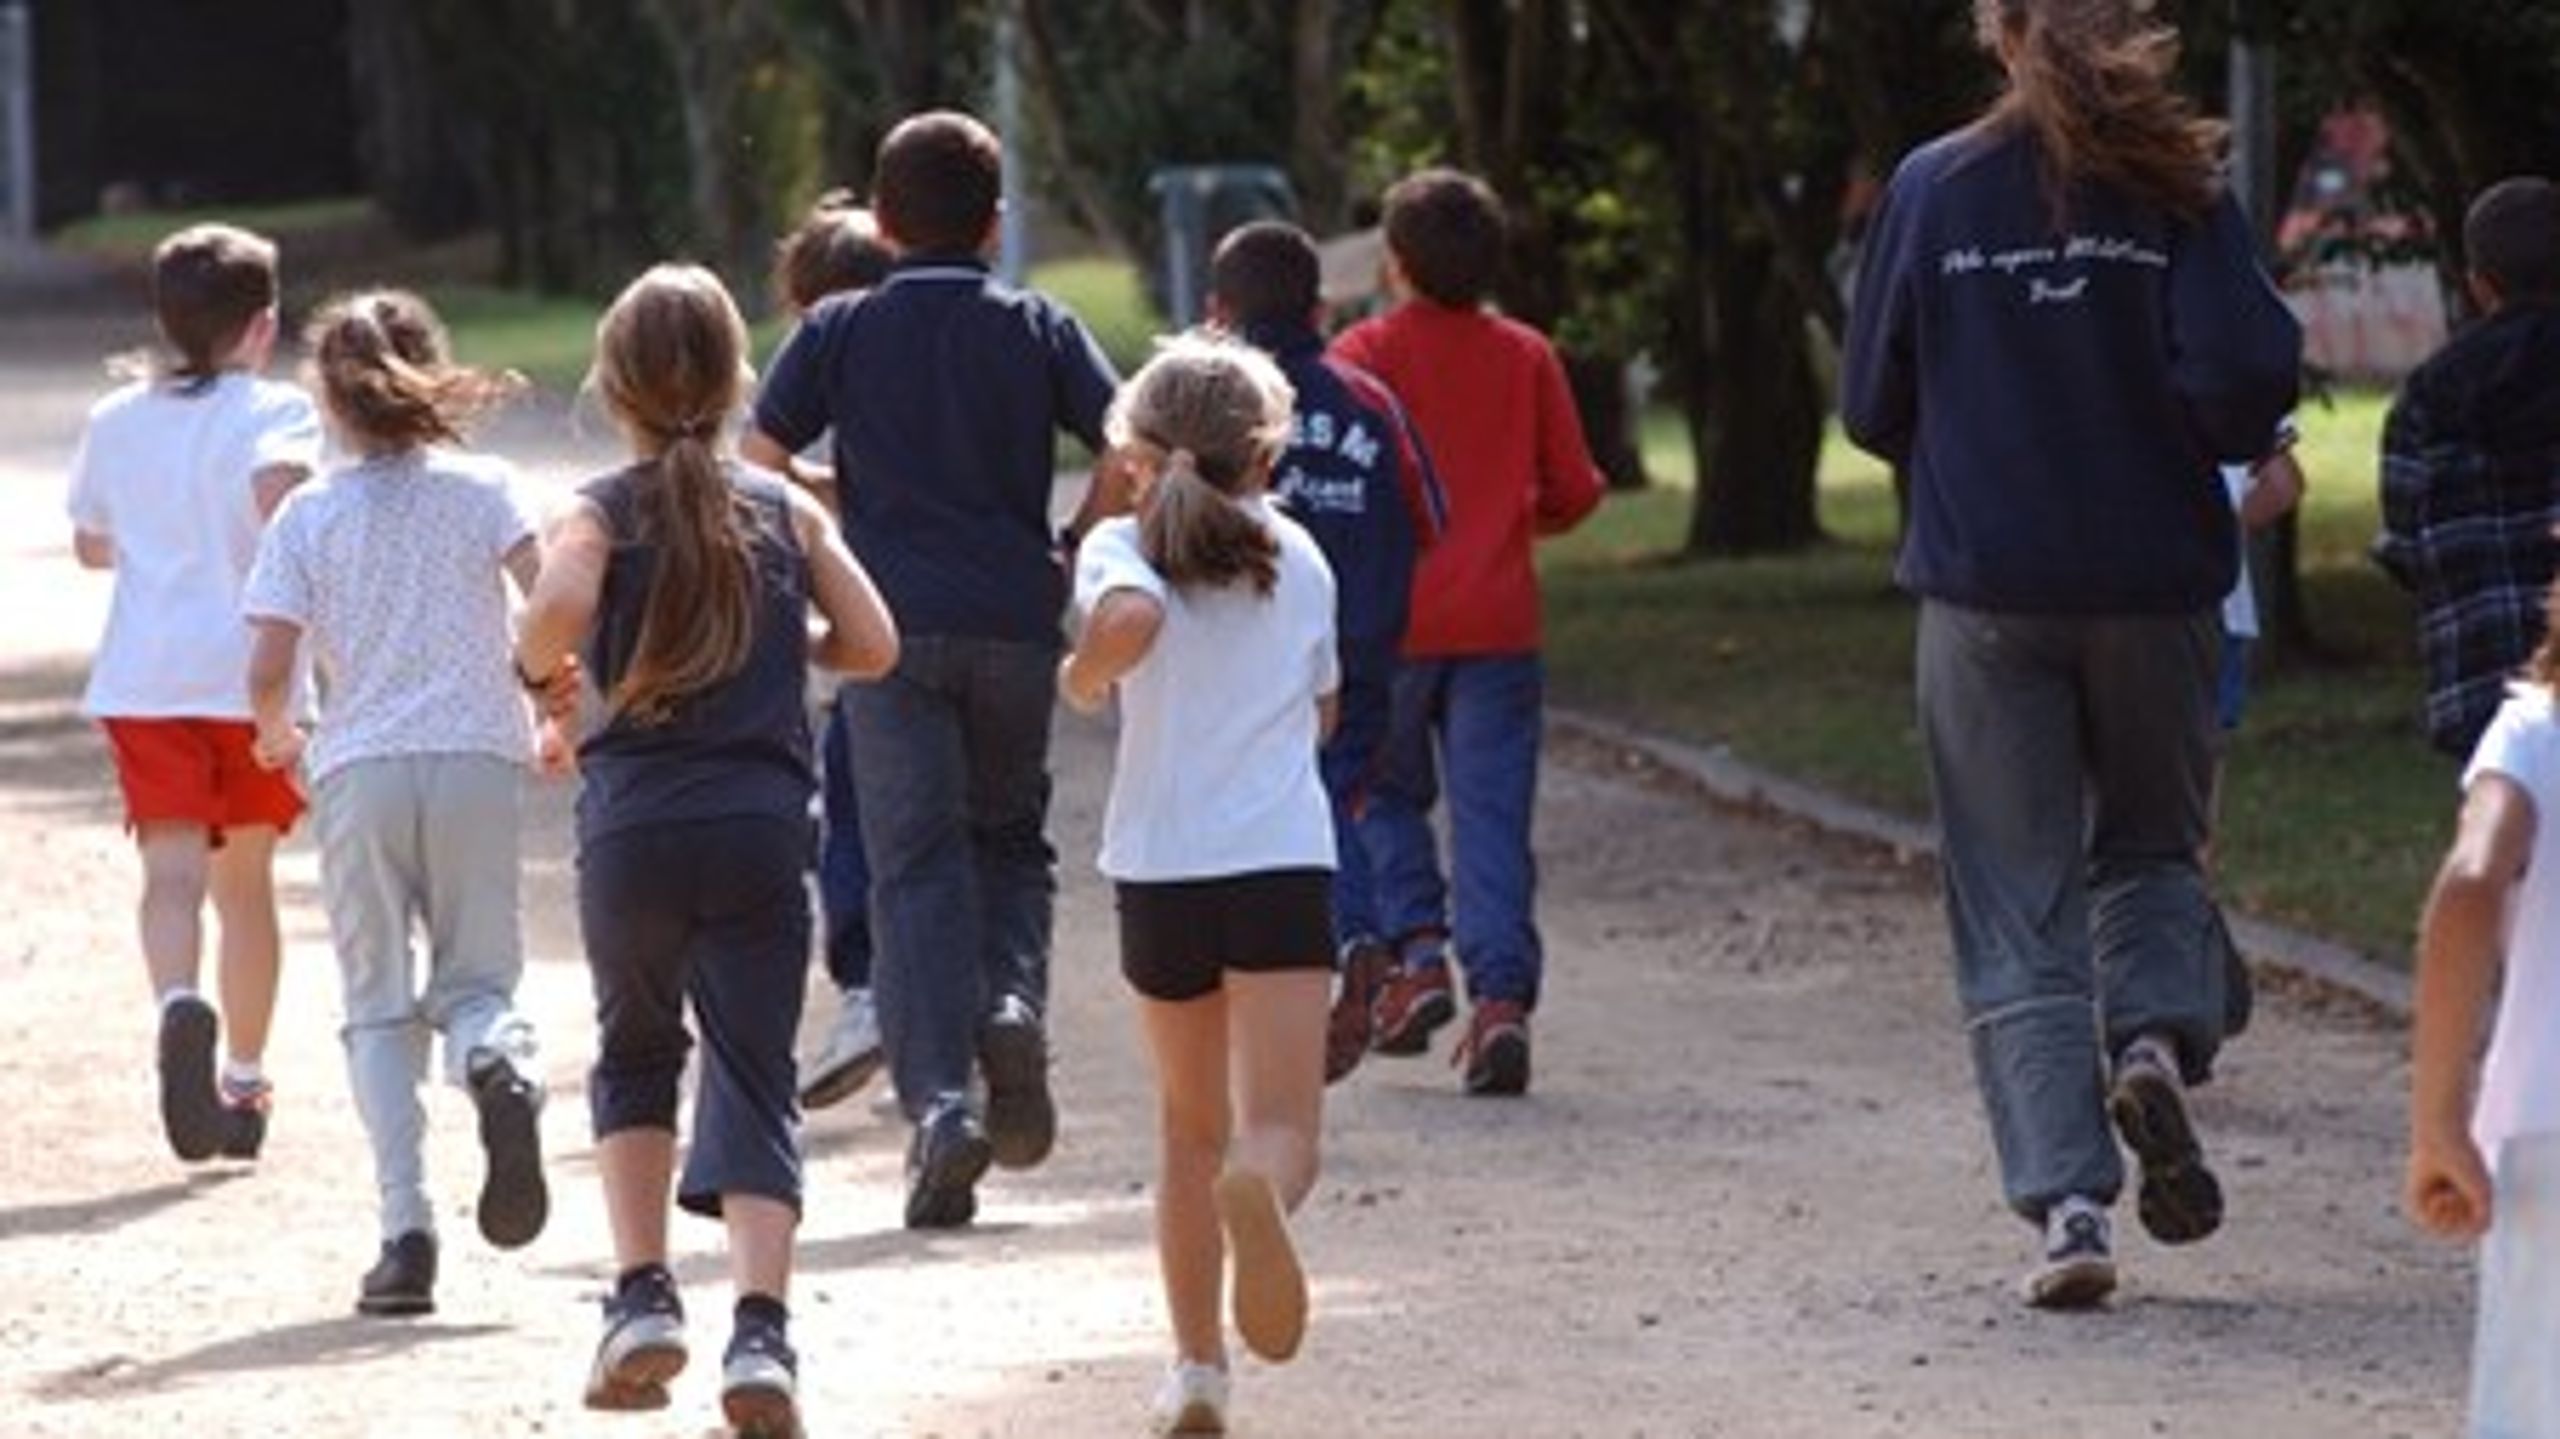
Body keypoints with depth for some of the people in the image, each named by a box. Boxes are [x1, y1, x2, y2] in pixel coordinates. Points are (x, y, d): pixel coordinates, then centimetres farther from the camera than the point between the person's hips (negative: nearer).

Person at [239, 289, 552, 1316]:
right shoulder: (481, 489, 5)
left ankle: (405, 1230, -7)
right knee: (477, 980, 11)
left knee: (379, 1009, 7)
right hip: (478, 758, 1)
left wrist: (276, 734, 21)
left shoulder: (307, 516, 4)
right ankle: (497, 1060, -28)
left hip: (359, 770, -1)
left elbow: (268, 669, -1)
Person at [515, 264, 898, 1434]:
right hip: (761, 826, 1)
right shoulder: (787, 511, 8)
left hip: (630, 826, 0)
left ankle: (642, 1297, 11)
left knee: (636, 1054, 22)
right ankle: (762, 1328, -17)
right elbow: (873, 644, 4)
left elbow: (561, 603, -20)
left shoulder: (601, 513, 0)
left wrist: (536, 669, 1)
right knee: (754, 1081, 0)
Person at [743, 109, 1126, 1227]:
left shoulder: (840, 330, 4)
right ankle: (1014, 1002, -11)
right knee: (1011, 837, 18)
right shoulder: (1039, 331, 6)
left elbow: (760, 459, -1)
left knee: (916, 862, -2)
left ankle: (938, 1098, -15)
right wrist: (1073, 553, 10)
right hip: (1014, 622, 1)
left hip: (892, 622, -1)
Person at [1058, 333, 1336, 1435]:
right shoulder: (1297, 558, 11)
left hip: (1160, 868, 0)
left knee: (1190, 1126, 17)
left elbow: (1129, 616, -22)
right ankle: (1255, 1190, -42)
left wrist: (1082, 675, -3)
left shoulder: (1122, 548, 1)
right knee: (1281, 1129, -7)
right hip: (1284, 859, 0)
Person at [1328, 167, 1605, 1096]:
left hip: (1392, 623, -2)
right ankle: (1502, 995, -11)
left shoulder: (1365, 353, -3)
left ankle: (1417, 956, -1)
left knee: (1386, 795, 16)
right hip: (1499, 625, 2)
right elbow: (1575, 491, 5)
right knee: (1492, 817, 1)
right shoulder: (1526, 357, 4)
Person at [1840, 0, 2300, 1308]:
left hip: (1985, 595, 0)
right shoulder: (2177, 192, -4)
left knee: (2016, 913, 5)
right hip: (2155, 580, 0)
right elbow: (2249, 373, -14)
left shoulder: (1932, 190, -1)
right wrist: (2205, 445, 7)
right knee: (2152, 845, 21)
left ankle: (2065, 1203, -7)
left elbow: (1871, 406, 3)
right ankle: (2155, 1036, -9)